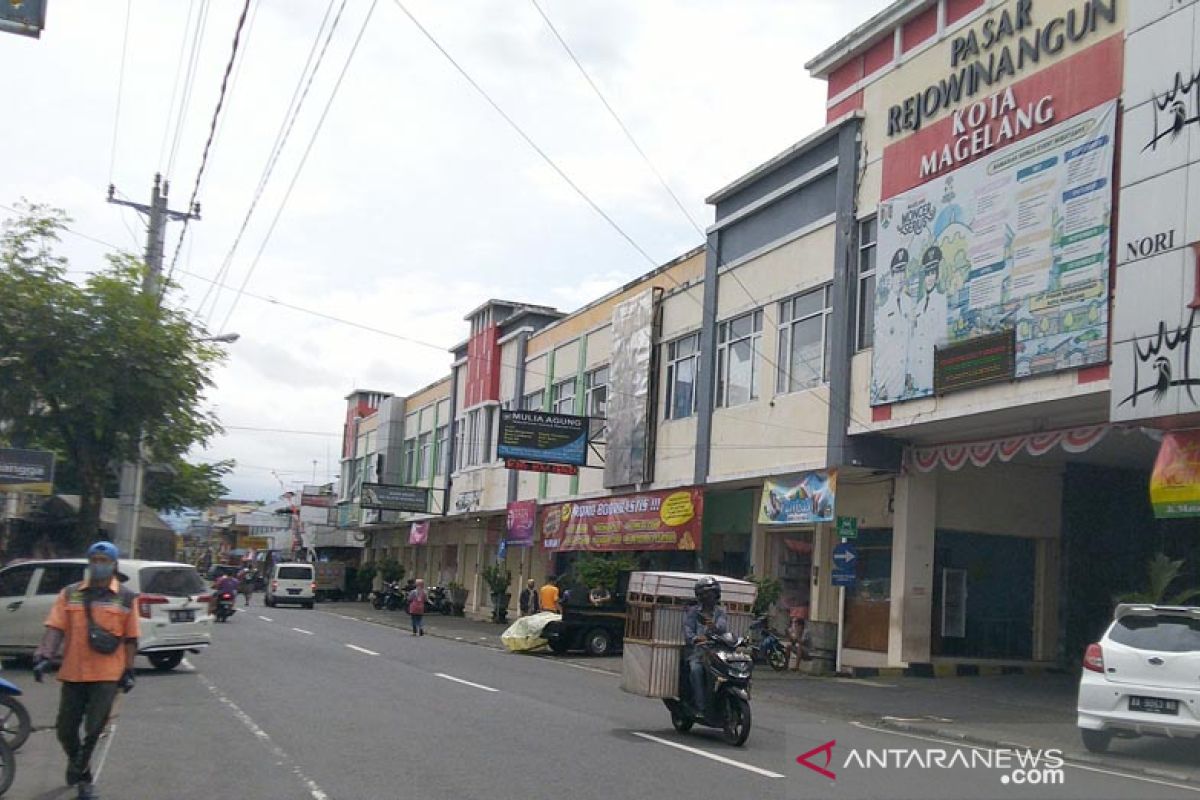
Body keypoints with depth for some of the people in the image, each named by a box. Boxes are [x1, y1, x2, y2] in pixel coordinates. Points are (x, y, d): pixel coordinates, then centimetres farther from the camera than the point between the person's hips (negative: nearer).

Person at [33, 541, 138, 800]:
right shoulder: (70, 594, 6)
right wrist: (44, 656, -16)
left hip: (107, 676, -2)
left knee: (94, 729, -4)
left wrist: (129, 671, 1)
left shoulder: (126, 598, 2)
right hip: (73, 673, 2)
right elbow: (55, 628, -2)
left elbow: (131, 638, 4)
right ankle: (76, 760, 40)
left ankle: (83, 777, 16)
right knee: (66, 730, 9)